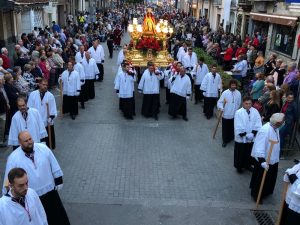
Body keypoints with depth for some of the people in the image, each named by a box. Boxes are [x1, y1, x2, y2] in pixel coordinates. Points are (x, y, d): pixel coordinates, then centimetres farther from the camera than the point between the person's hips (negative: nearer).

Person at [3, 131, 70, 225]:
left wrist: (59, 181, 5)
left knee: (58, 215, 19)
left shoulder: (43, 148, -11)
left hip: (49, 190, 2)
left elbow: (54, 166, 0)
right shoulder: (13, 158, -17)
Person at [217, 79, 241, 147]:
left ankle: (230, 139, 34)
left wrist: (236, 111, 12)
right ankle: (225, 141, 24)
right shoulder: (225, 93, -12)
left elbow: (239, 104, 7)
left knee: (232, 128, 14)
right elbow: (219, 102, -12)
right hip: (226, 114, -2)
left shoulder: (238, 93, -4)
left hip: (234, 115, 2)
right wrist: (221, 108, -31)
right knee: (225, 129, 7)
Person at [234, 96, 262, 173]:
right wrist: (244, 135, -19)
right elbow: (238, 126, -16)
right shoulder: (238, 112, -14)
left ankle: (248, 165, 38)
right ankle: (239, 166, 26)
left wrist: (253, 133, -16)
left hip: (252, 138, 3)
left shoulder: (255, 111, -4)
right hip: (241, 138, -3)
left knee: (249, 152, 18)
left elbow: (258, 124, -6)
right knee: (240, 153, 9)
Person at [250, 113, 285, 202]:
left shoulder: (275, 128, -5)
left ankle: (266, 192, 49)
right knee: (260, 180, 12)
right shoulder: (265, 131, -33)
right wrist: (262, 161, -36)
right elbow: (259, 148, -33)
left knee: (270, 179, 25)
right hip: (263, 160, -8)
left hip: (273, 160, 8)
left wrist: (276, 157, 21)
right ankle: (256, 195, 34)